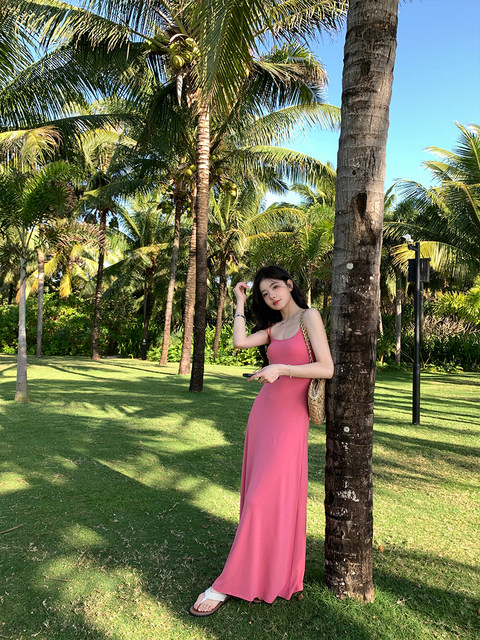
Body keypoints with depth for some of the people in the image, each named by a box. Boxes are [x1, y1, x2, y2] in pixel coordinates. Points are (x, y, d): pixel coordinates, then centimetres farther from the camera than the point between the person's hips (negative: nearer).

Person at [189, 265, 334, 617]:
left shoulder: (309, 317, -5)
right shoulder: (273, 328, 14)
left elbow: (327, 369, -13)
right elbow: (240, 341, -1)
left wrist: (281, 369, -21)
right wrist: (240, 302, 8)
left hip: (290, 419, -7)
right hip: (263, 412, 7)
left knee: (265, 498, -6)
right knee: (257, 493, 10)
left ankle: (227, 586, 2)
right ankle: (264, 574, 25)